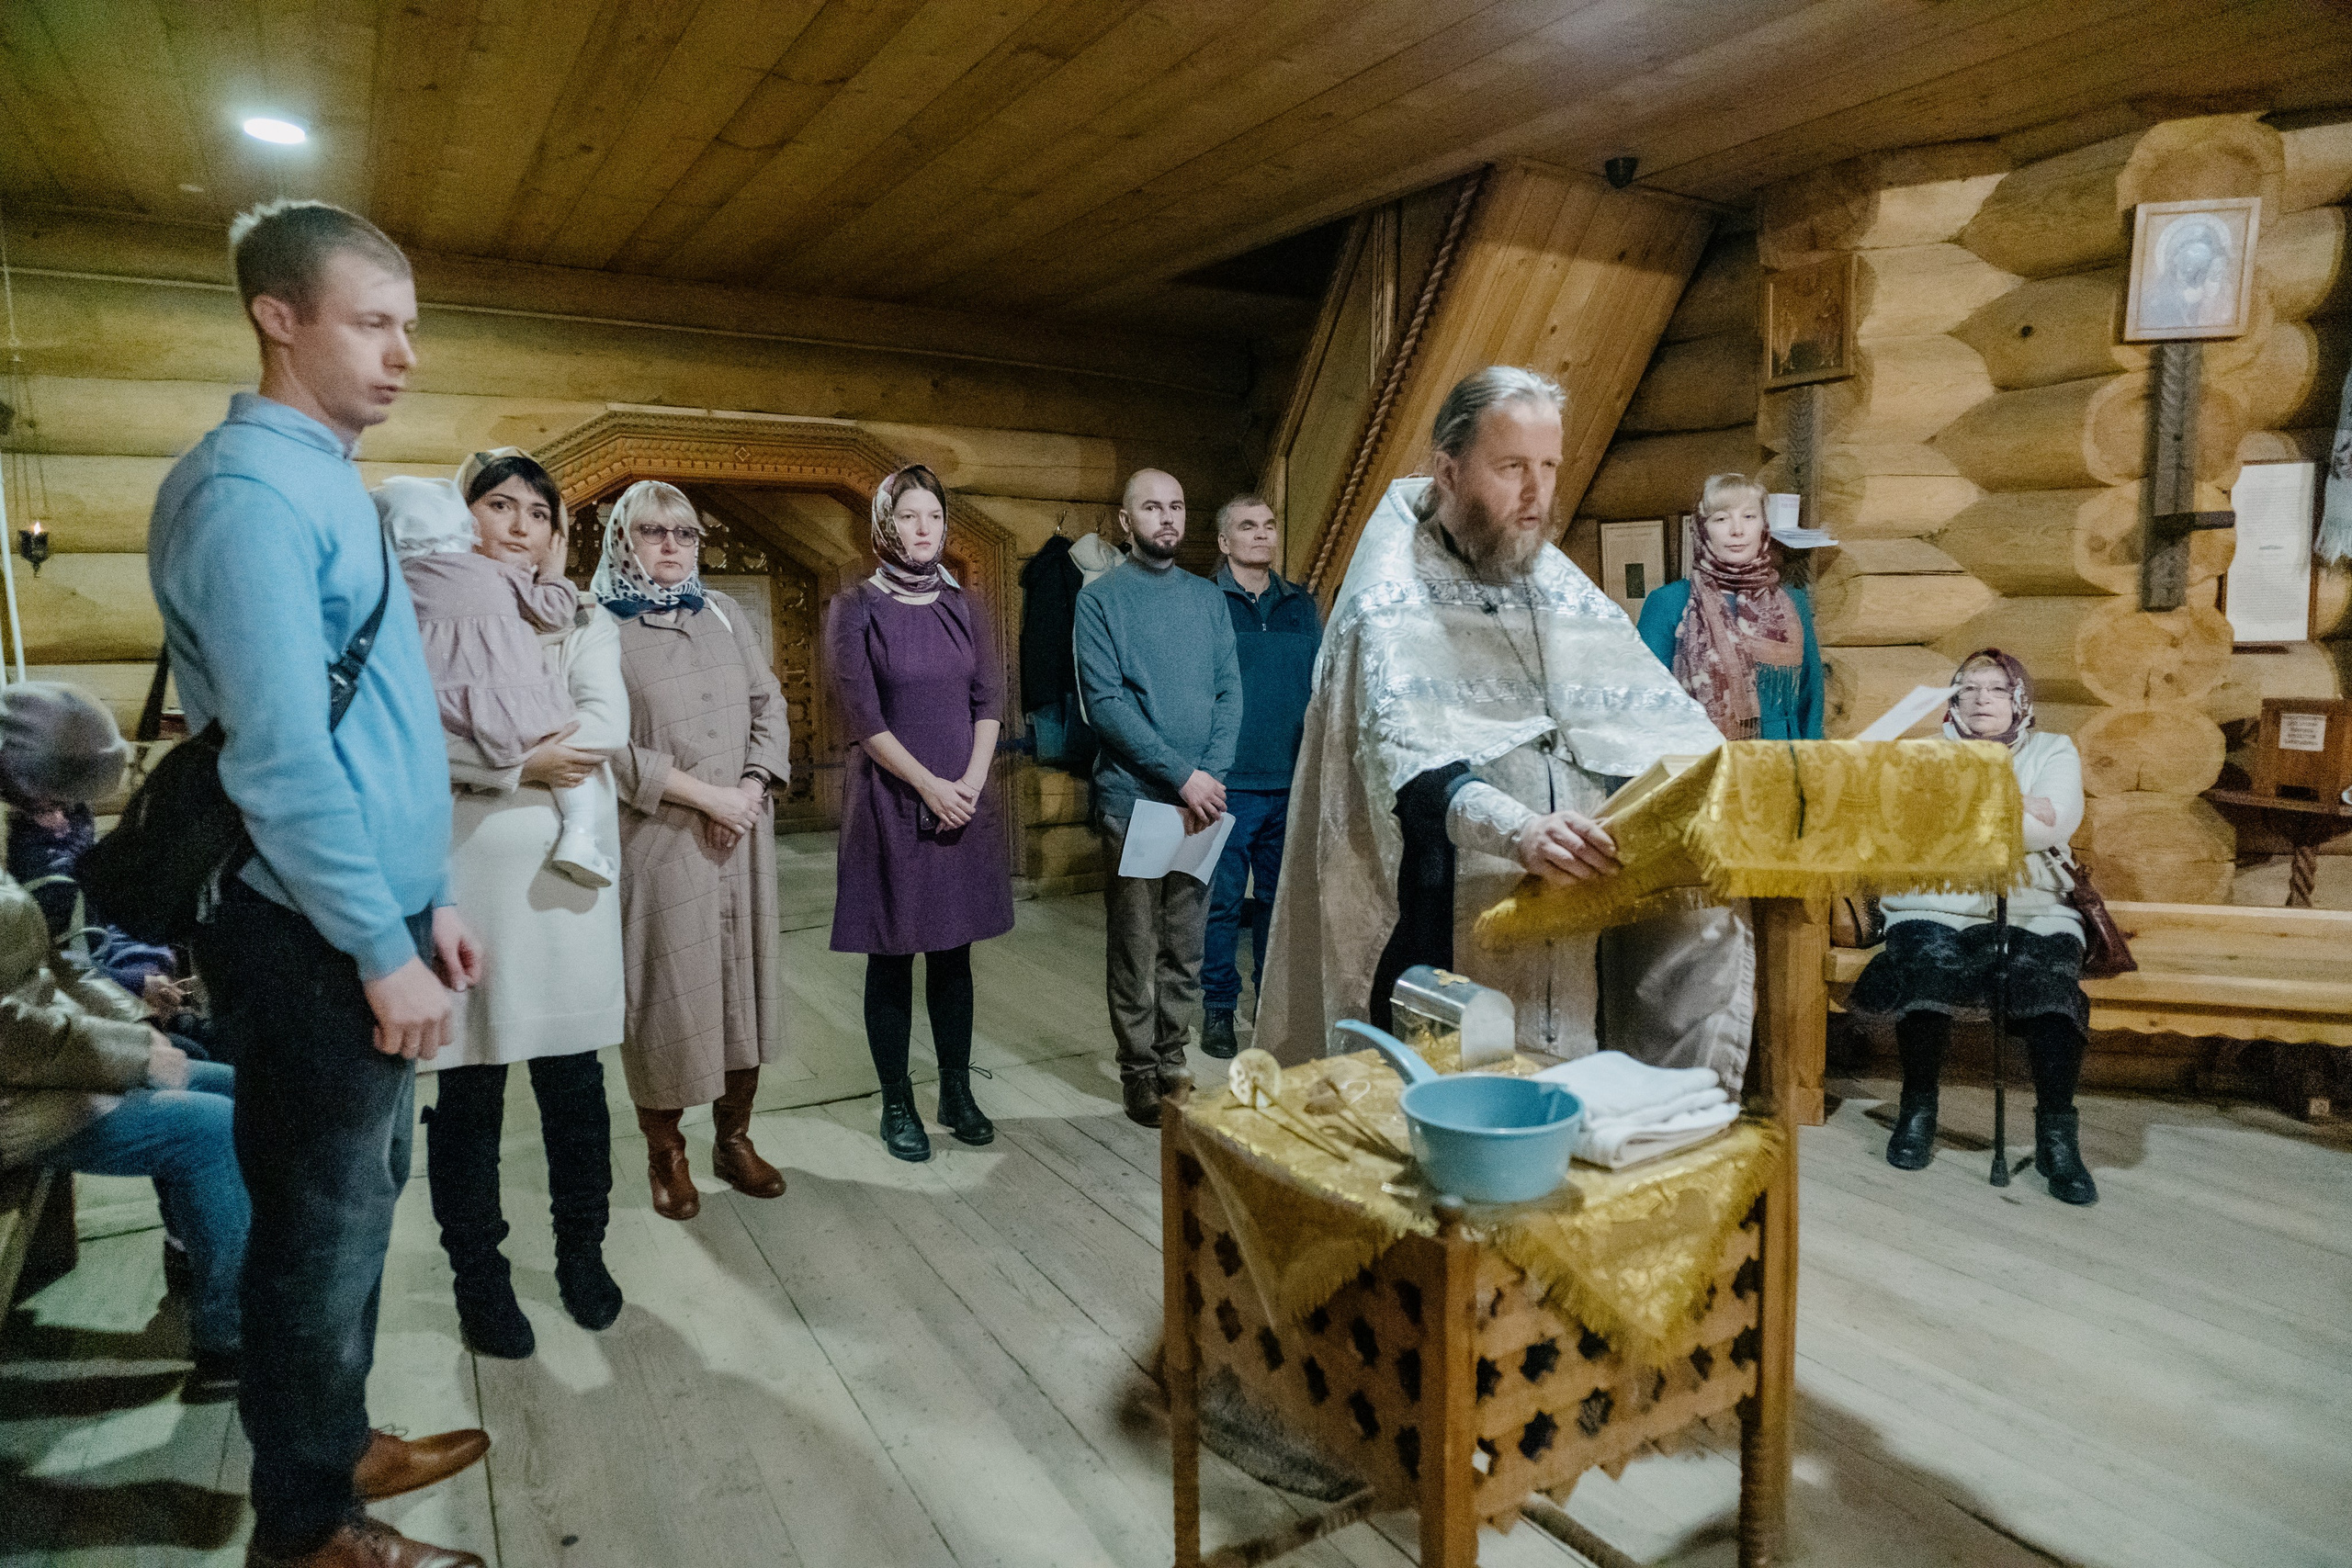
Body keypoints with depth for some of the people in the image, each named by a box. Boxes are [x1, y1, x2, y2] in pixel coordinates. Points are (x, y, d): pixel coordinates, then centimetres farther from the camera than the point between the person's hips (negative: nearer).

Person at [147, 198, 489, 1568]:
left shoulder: (329, 481, 14)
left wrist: (426, 900, 16)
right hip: (318, 943, -9)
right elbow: (281, 762, -23)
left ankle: (335, 1447, 39)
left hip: (368, 919, 9)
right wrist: (383, 950, -18)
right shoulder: (250, 491, -17)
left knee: (358, 1204, 20)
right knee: (324, 1224, 6)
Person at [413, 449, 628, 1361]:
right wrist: (521, 762, -14)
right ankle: (476, 1272, 22)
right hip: (463, 866, -2)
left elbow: (608, 727, -6)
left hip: (566, 867, 2)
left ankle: (581, 1251, 26)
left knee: (572, 1074, 9)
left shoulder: (582, 620, 11)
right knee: (468, 1085, 6)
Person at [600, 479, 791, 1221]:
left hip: (743, 831, 5)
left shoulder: (724, 613, 13)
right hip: (656, 839, -4)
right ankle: (665, 1153, 18)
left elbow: (768, 705, 10)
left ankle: (734, 1137, 23)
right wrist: (706, 796, -14)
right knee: (665, 988, 2)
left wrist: (752, 785, -6)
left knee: (744, 977, 9)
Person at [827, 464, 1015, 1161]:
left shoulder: (962, 607, 9)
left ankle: (957, 1091, 20)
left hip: (964, 799, 4)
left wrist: (971, 782, -9)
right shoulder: (856, 608, -3)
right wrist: (928, 785, -14)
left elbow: (989, 701, 6)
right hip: (890, 802, -3)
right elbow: (861, 715, -9)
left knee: (953, 951, 10)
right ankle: (897, 1105, 15)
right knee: (891, 956, 4)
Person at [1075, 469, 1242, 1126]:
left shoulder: (1207, 597, 11)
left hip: (1201, 799, 4)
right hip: (1133, 798, -4)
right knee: (1135, 949, 4)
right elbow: (1104, 701, -12)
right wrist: (1181, 774, -17)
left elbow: (1230, 693, 6)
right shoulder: (1100, 598, -3)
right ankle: (1140, 1073, 15)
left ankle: (1173, 1061, 23)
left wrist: (1211, 774, -10)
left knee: (1185, 948, 11)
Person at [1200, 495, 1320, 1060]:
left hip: (1293, 782, 4)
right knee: (1222, 901, 0)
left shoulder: (1302, 606, 12)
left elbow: (1322, 686, 15)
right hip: (1228, 782, -4)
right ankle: (1218, 1010, 15)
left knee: (1281, 898, 12)